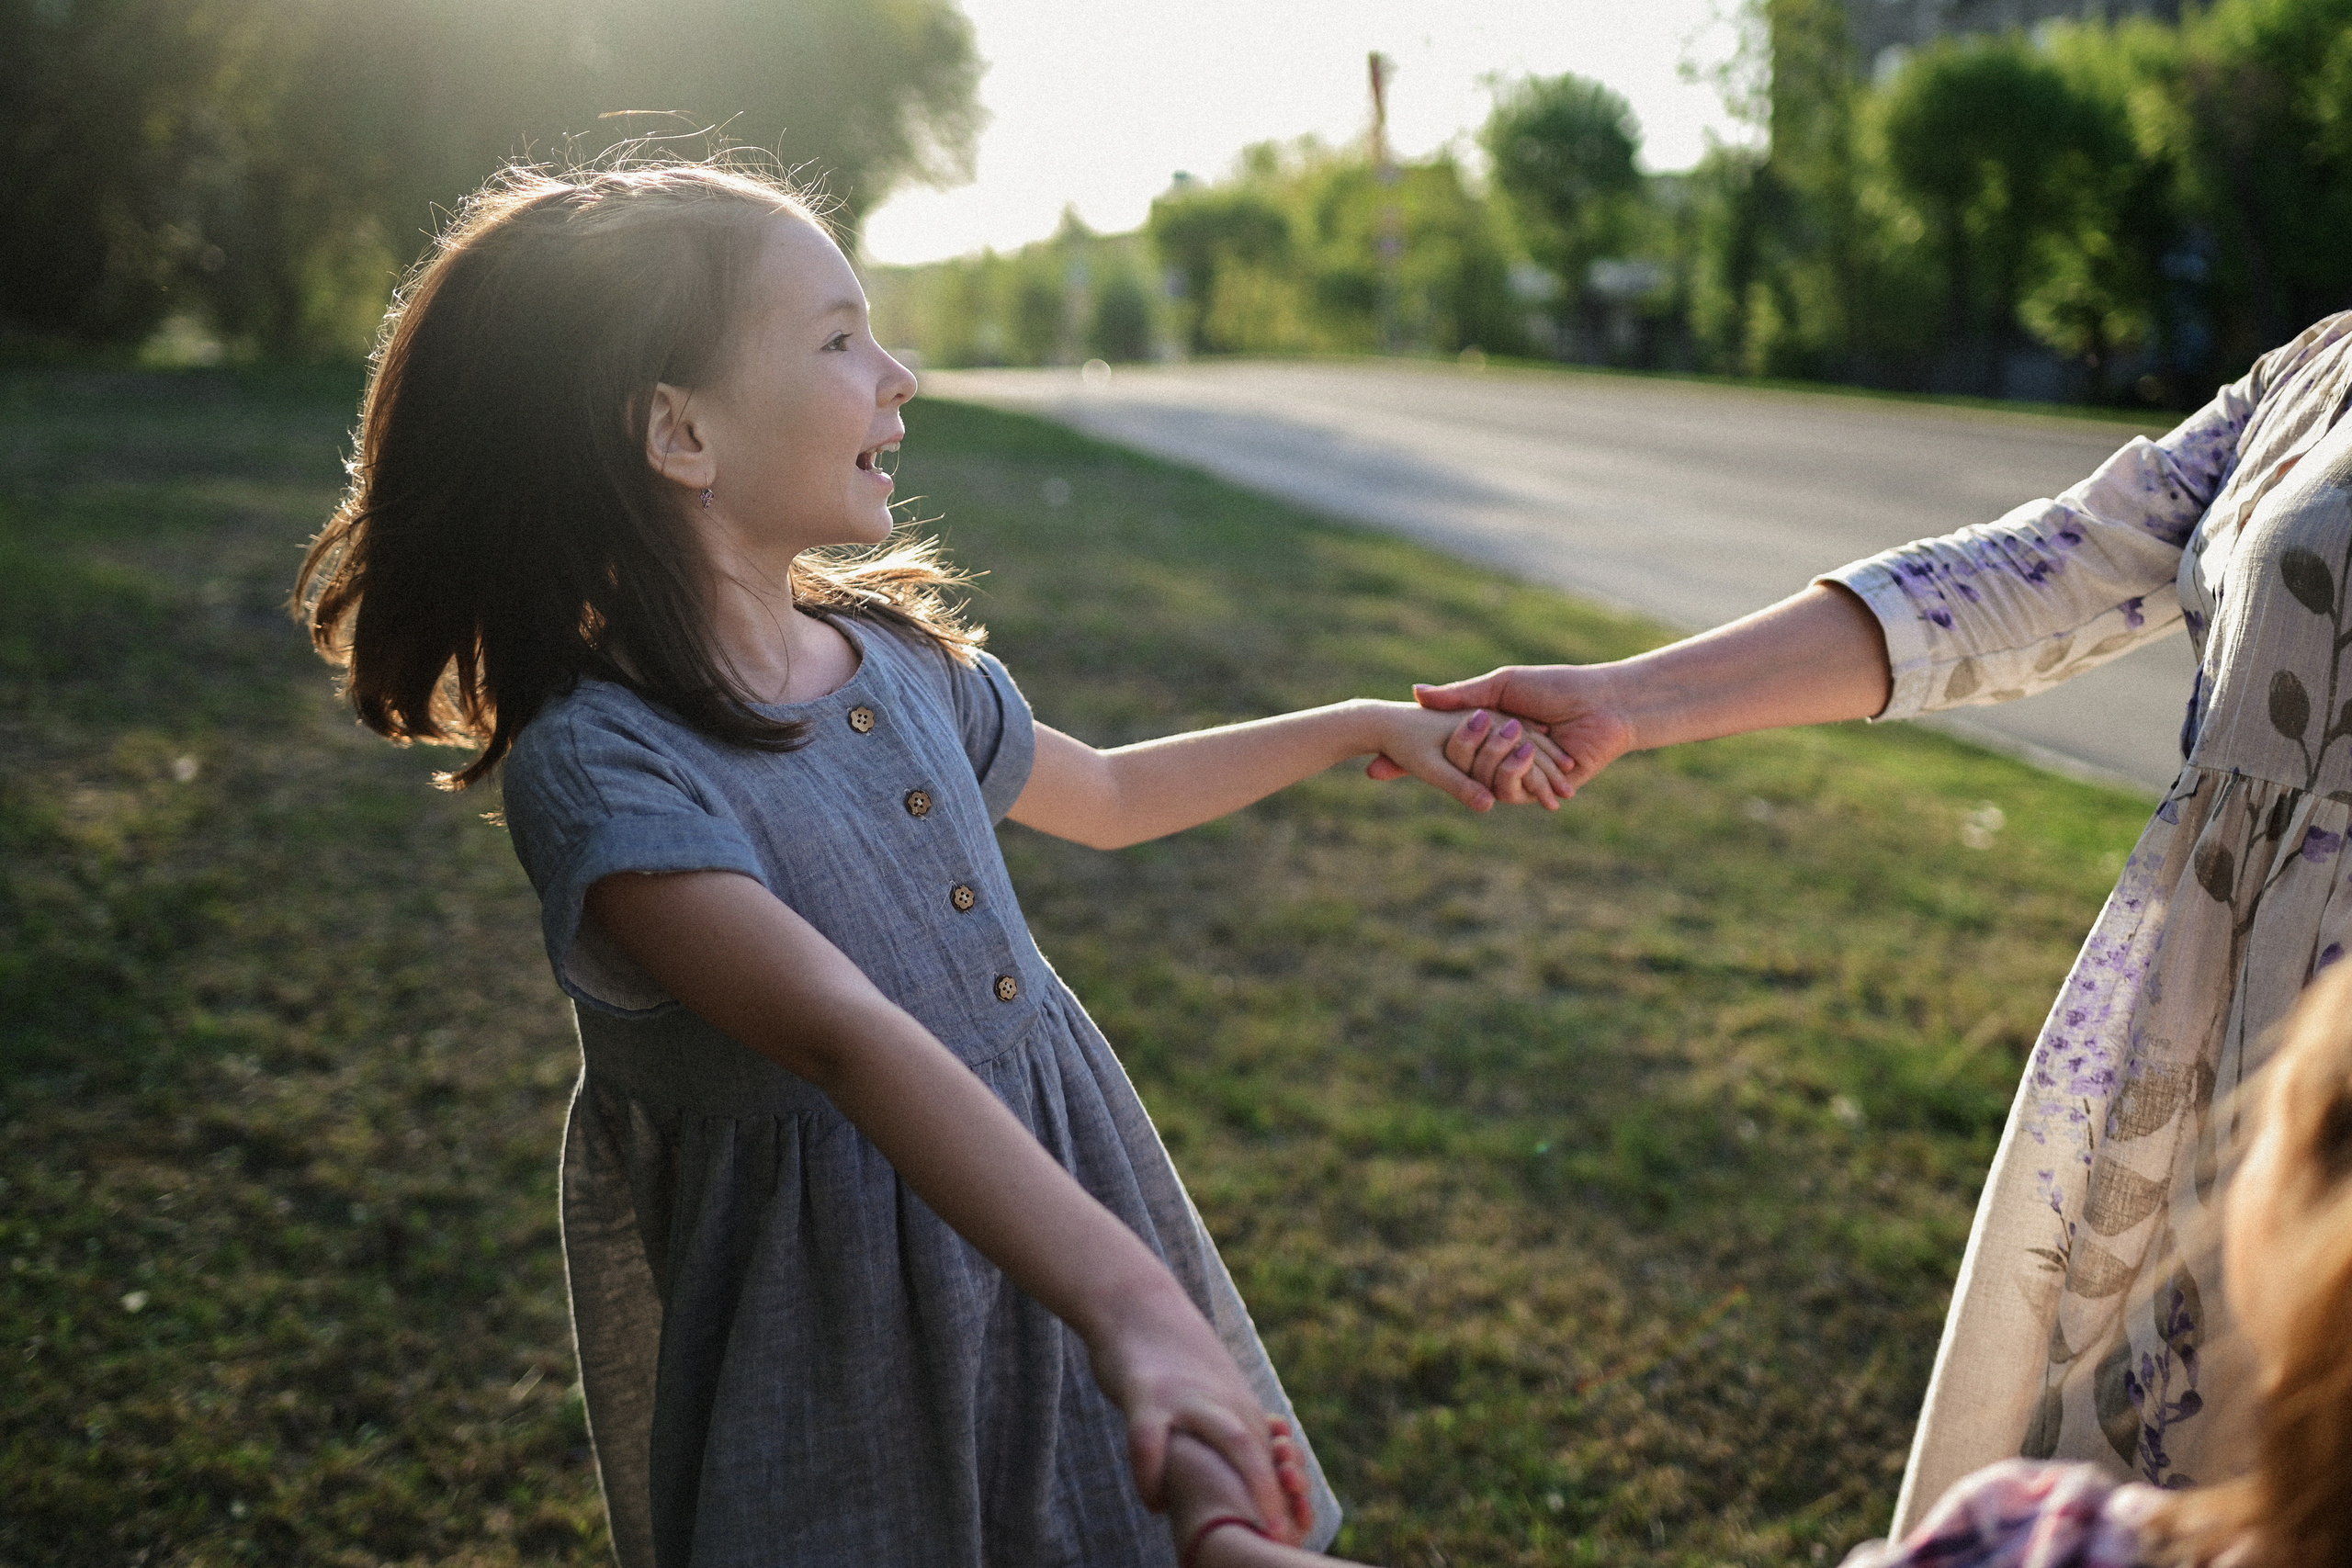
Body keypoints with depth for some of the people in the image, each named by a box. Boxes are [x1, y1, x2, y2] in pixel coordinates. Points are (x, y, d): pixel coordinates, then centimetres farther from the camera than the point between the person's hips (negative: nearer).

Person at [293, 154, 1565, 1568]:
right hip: (820, 1325, -6)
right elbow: (849, 1039, -38)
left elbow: (1105, 796, 20)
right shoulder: (600, 762, -24)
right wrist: (1129, 1305, -48)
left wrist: (1364, 727, 21)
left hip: (1027, 1215, 7)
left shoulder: (898, 659, 0)